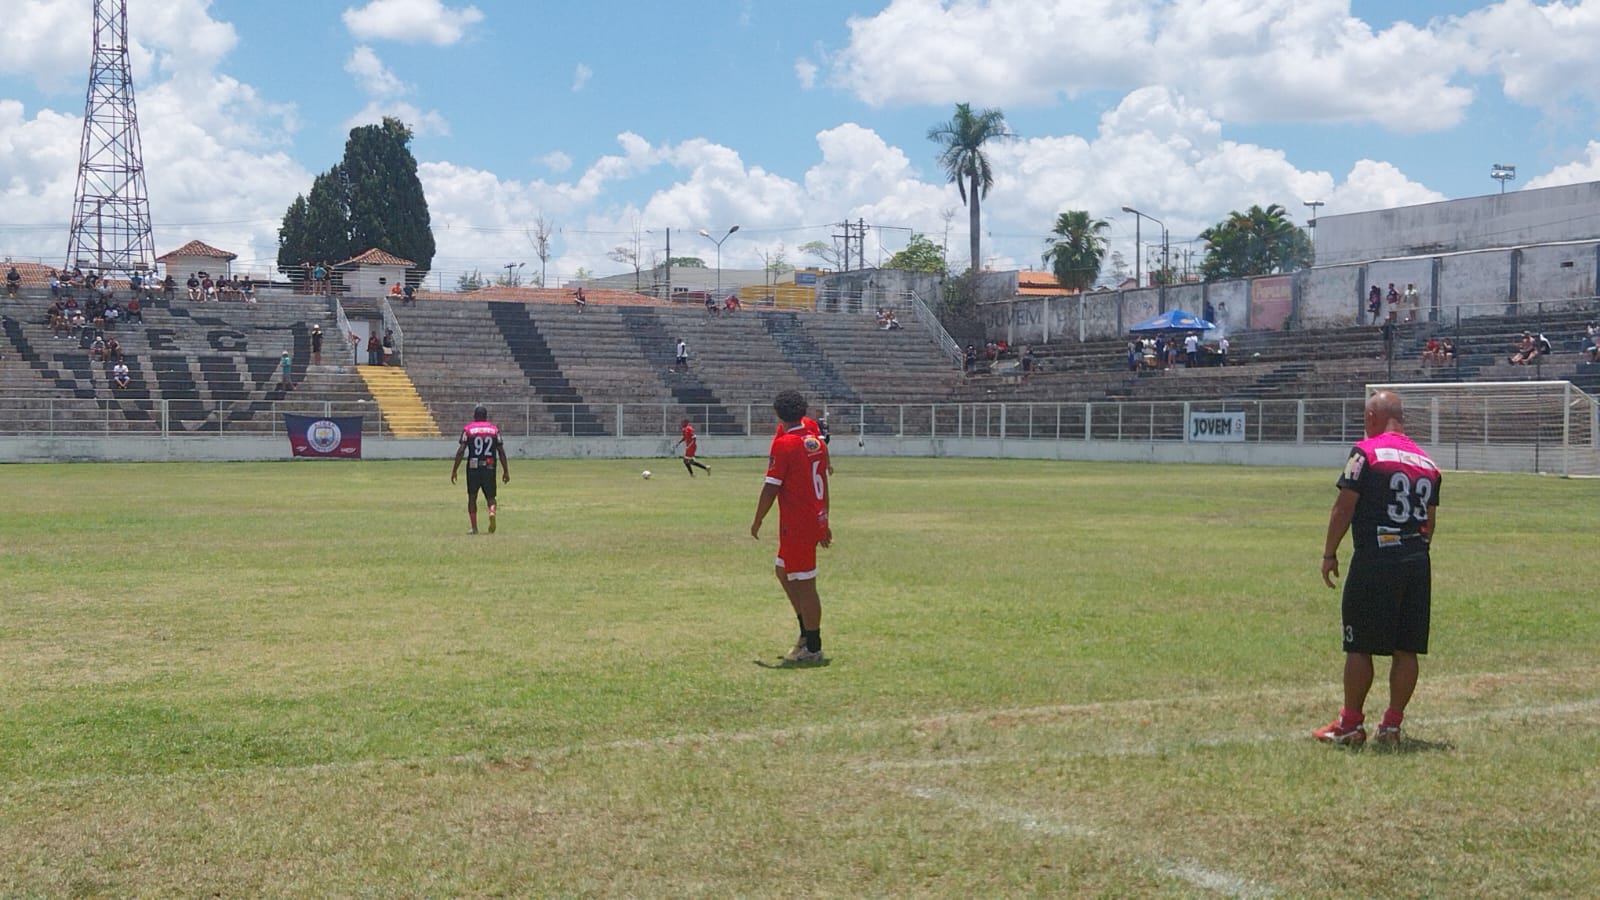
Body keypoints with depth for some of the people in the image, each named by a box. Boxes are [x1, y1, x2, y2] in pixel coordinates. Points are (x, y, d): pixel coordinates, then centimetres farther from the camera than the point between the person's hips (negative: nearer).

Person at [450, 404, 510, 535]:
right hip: (490, 467, 1)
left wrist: (454, 470, -1)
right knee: (490, 496, 11)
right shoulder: (494, 429, 6)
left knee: (472, 497, 11)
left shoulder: (468, 429, 0)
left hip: (473, 467, -1)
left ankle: (473, 527, 9)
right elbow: (501, 452, 4)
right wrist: (506, 470, 10)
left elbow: (461, 451, -5)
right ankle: (492, 512, -21)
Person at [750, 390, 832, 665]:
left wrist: (758, 520, -3)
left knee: (805, 586, -2)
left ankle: (813, 649, 4)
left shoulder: (783, 444, -14)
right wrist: (824, 523, 24)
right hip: (816, 520, 8)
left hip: (796, 525, -8)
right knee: (782, 570, 22)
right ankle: (807, 635, 23)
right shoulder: (817, 443, 9)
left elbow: (771, 487, -15)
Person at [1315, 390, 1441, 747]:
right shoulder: (1426, 462, 13)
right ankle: (1392, 724, 13)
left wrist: (1329, 554, -1)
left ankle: (1351, 724, 6)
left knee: (1360, 647, 1)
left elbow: (1344, 508, -8)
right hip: (1418, 563, 6)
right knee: (1406, 650, 8)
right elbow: (1430, 520, 17)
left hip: (1374, 560, -6)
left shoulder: (1366, 452, -6)